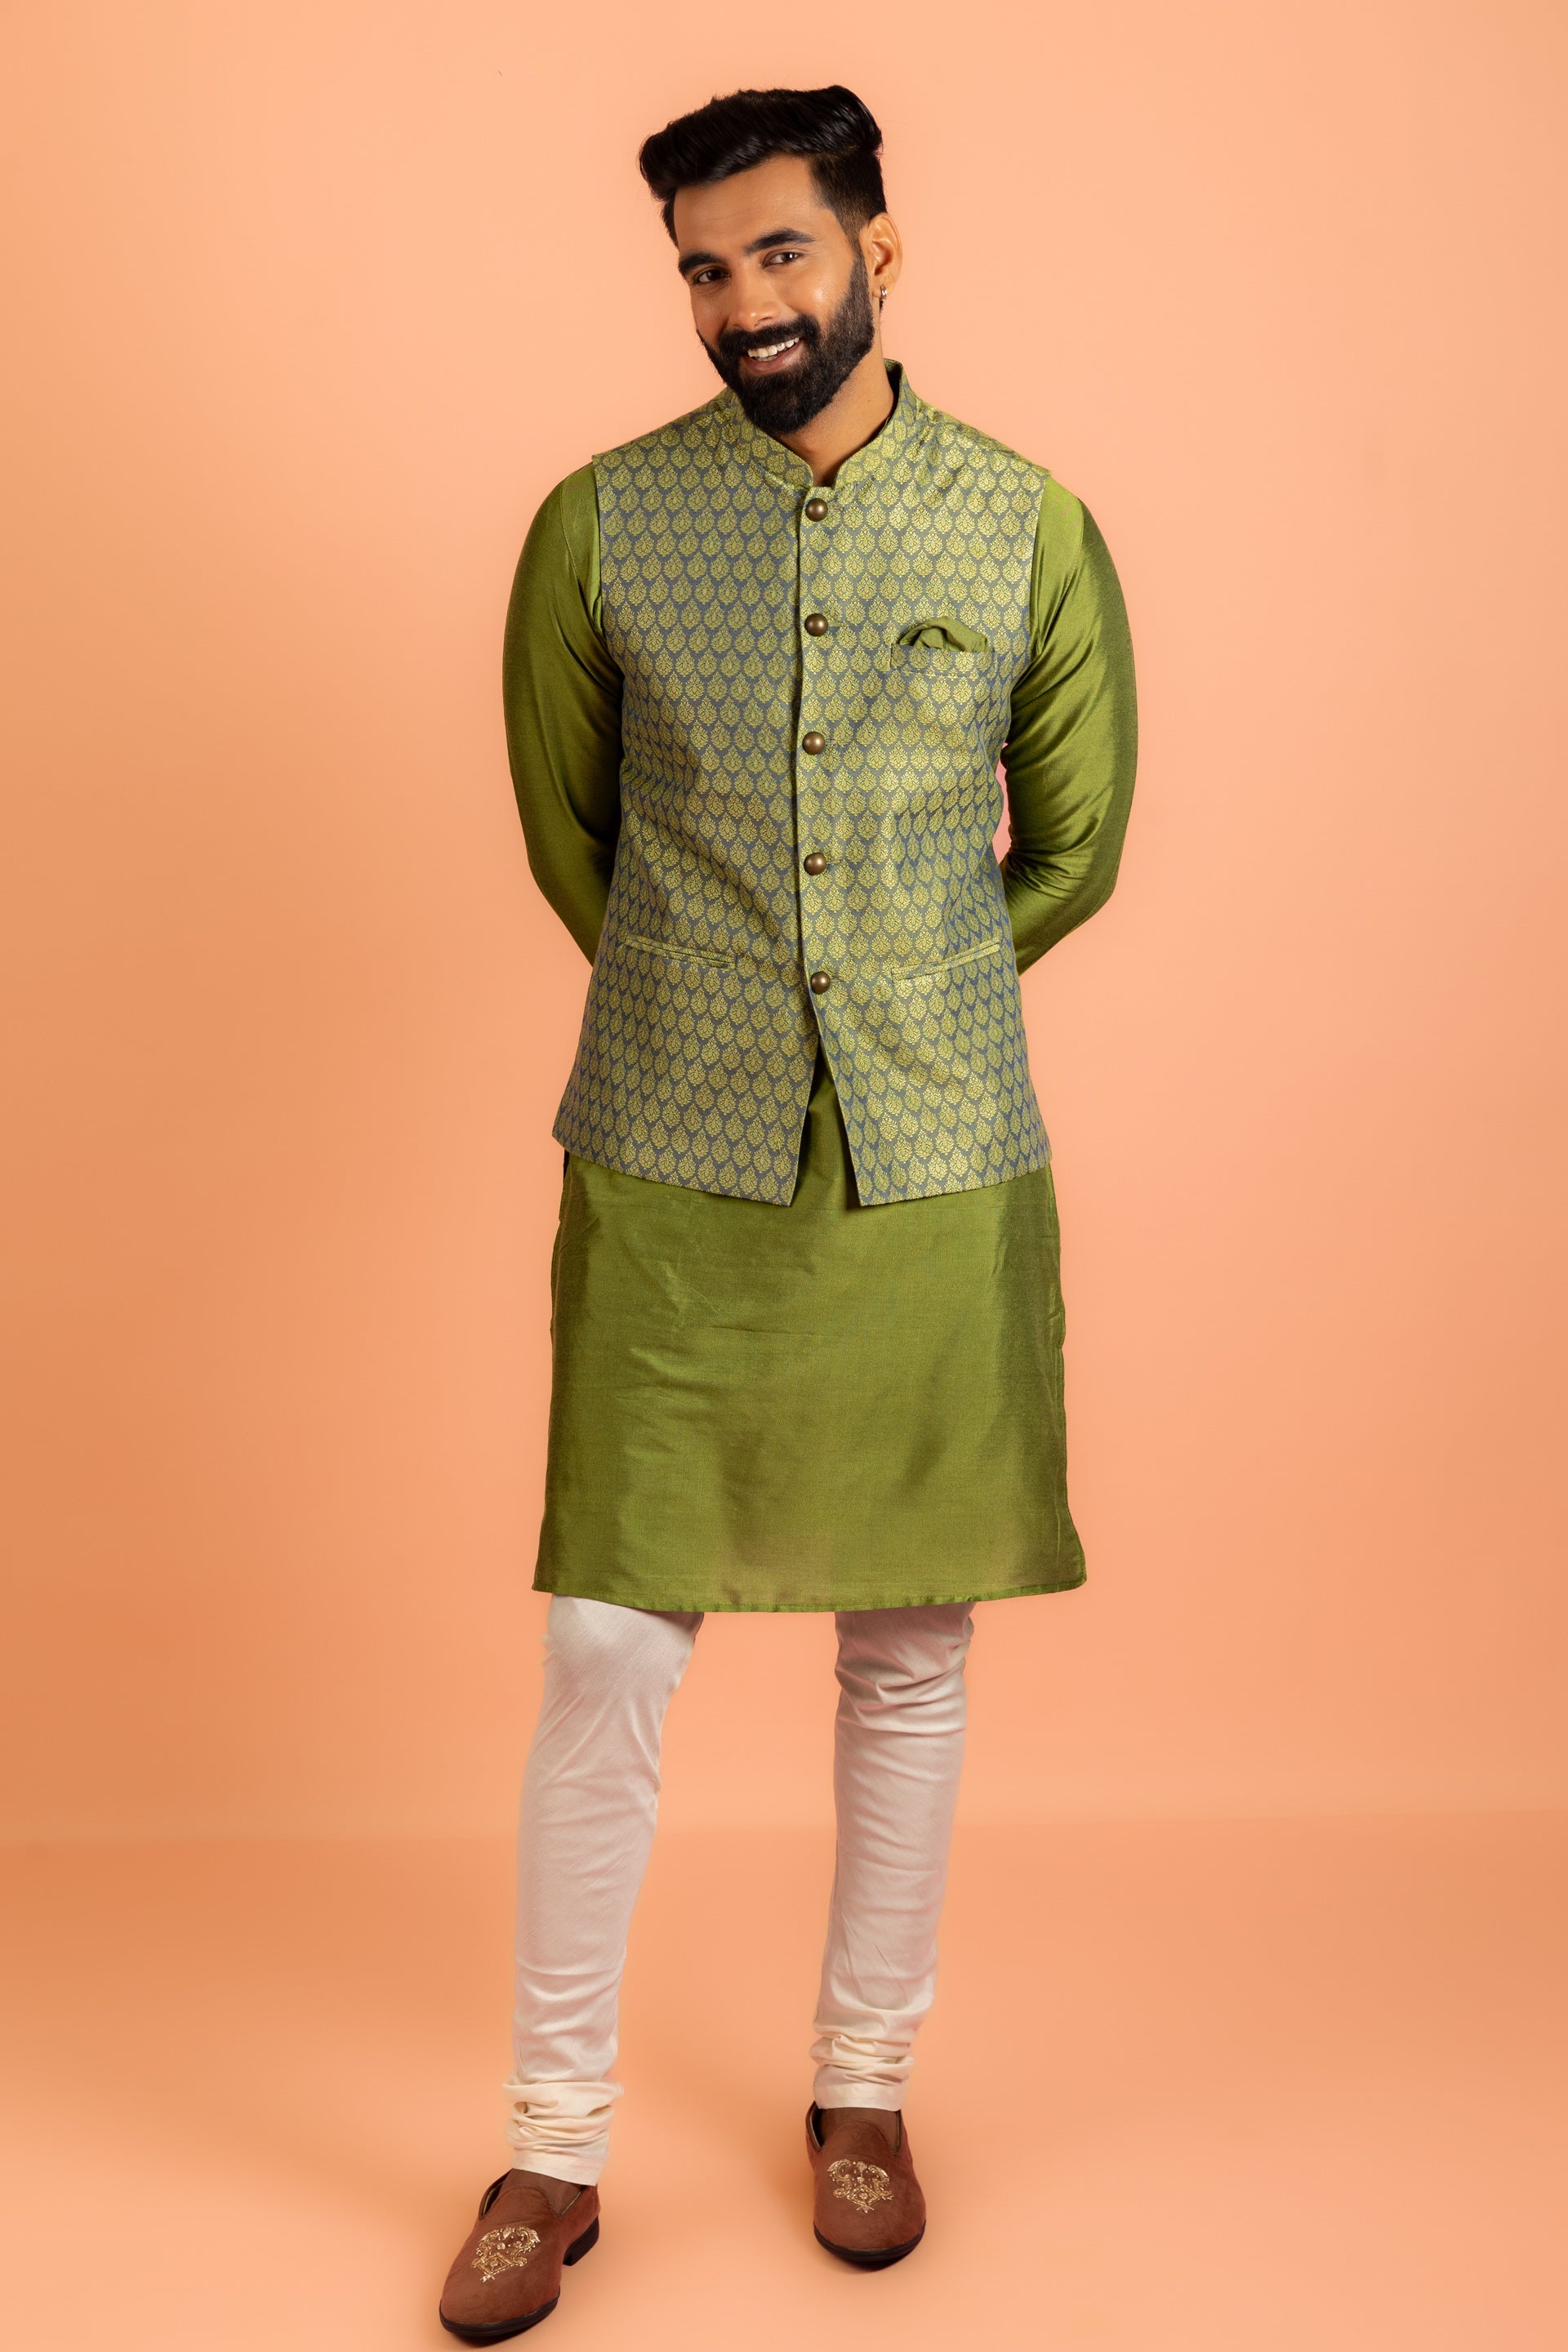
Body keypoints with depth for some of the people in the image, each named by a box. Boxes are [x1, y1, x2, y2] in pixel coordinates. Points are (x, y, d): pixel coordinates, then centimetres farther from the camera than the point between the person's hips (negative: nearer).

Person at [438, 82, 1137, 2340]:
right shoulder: (601, 524, 0)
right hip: (672, 1174, -1)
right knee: (610, 1654, 0)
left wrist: (900, 1003, 11)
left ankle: (864, 2090, 30)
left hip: (942, 1169, 1)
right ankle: (555, 2149, 17)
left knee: (910, 1649, 10)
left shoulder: (1030, 525, 1)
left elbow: (1076, 844, 11)